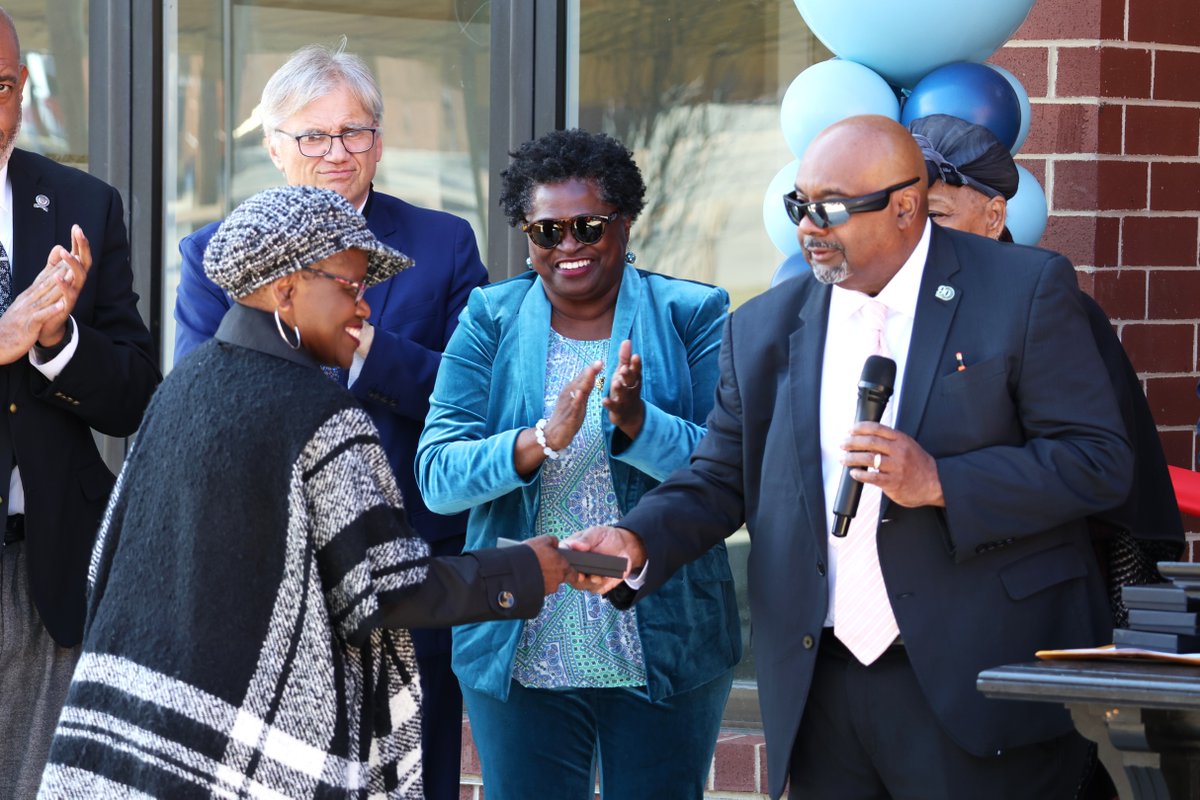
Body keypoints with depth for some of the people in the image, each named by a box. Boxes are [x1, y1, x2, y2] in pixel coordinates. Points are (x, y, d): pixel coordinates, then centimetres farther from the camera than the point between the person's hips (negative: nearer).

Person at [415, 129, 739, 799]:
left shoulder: (692, 315, 0)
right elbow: (436, 477, -7)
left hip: (665, 655, -1)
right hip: (521, 656, 1)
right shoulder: (491, 320, 3)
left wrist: (637, 421, -26)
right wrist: (543, 438, -24)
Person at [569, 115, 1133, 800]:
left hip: (974, 688, -4)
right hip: (822, 689, 4)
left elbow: (1101, 461, -7)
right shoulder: (764, 330, 11)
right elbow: (720, 479, 14)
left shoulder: (1025, 289, -3)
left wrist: (939, 484, -17)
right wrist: (636, 544, -7)